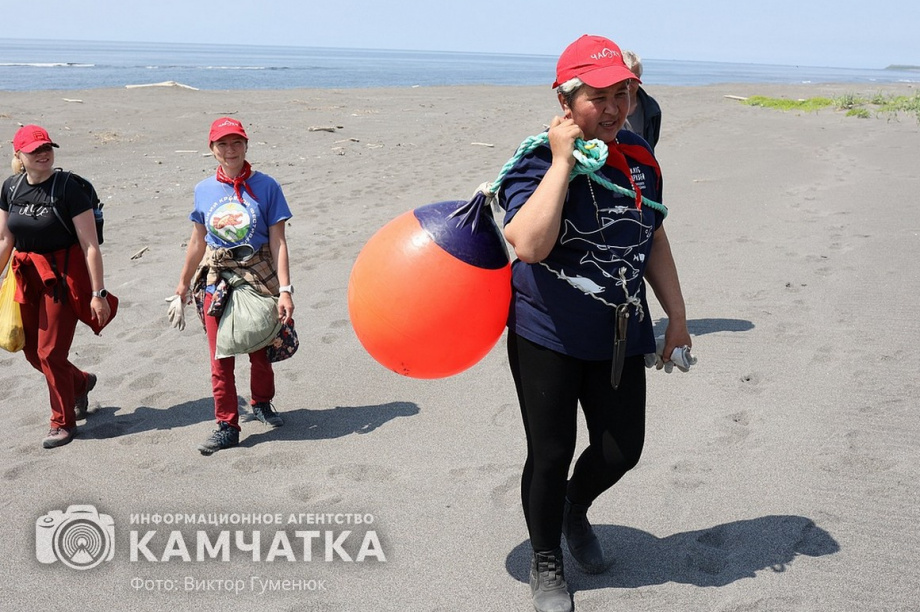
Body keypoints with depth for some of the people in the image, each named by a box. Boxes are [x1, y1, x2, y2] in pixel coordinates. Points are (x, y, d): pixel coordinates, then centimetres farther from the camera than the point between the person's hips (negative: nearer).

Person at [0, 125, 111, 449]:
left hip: (63, 275, -6)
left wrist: (98, 293, -19)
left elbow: (90, 245, -16)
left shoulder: (68, 188, -15)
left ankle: (63, 422, 19)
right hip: (26, 275, 6)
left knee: (50, 352, -2)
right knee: (32, 351, 13)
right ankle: (81, 383, 42)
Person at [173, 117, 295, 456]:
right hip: (216, 283, 2)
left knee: (260, 351, 12)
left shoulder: (265, 186, -6)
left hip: (260, 279, -2)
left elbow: (278, 242, -8)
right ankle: (226, 426, 16)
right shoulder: (204, 190, 2)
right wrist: (184, 283, 18)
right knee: (220, 359, 4)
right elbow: (198, 241, 13)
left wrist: (284, 290, -14)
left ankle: (261, 404, 39)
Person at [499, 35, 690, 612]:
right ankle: (546, 565, 32)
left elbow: (654, 239, 13)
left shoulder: (639, 156, 3)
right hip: (547, 337, -5)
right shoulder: (539, 162, -16)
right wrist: (563, 161, -28)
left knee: (622, 450, 12)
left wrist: (678, 315, 15)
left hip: (620, 336, 5)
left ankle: (575, 509, 46)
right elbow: (530, 245, -33)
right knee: (551, 456, 7)